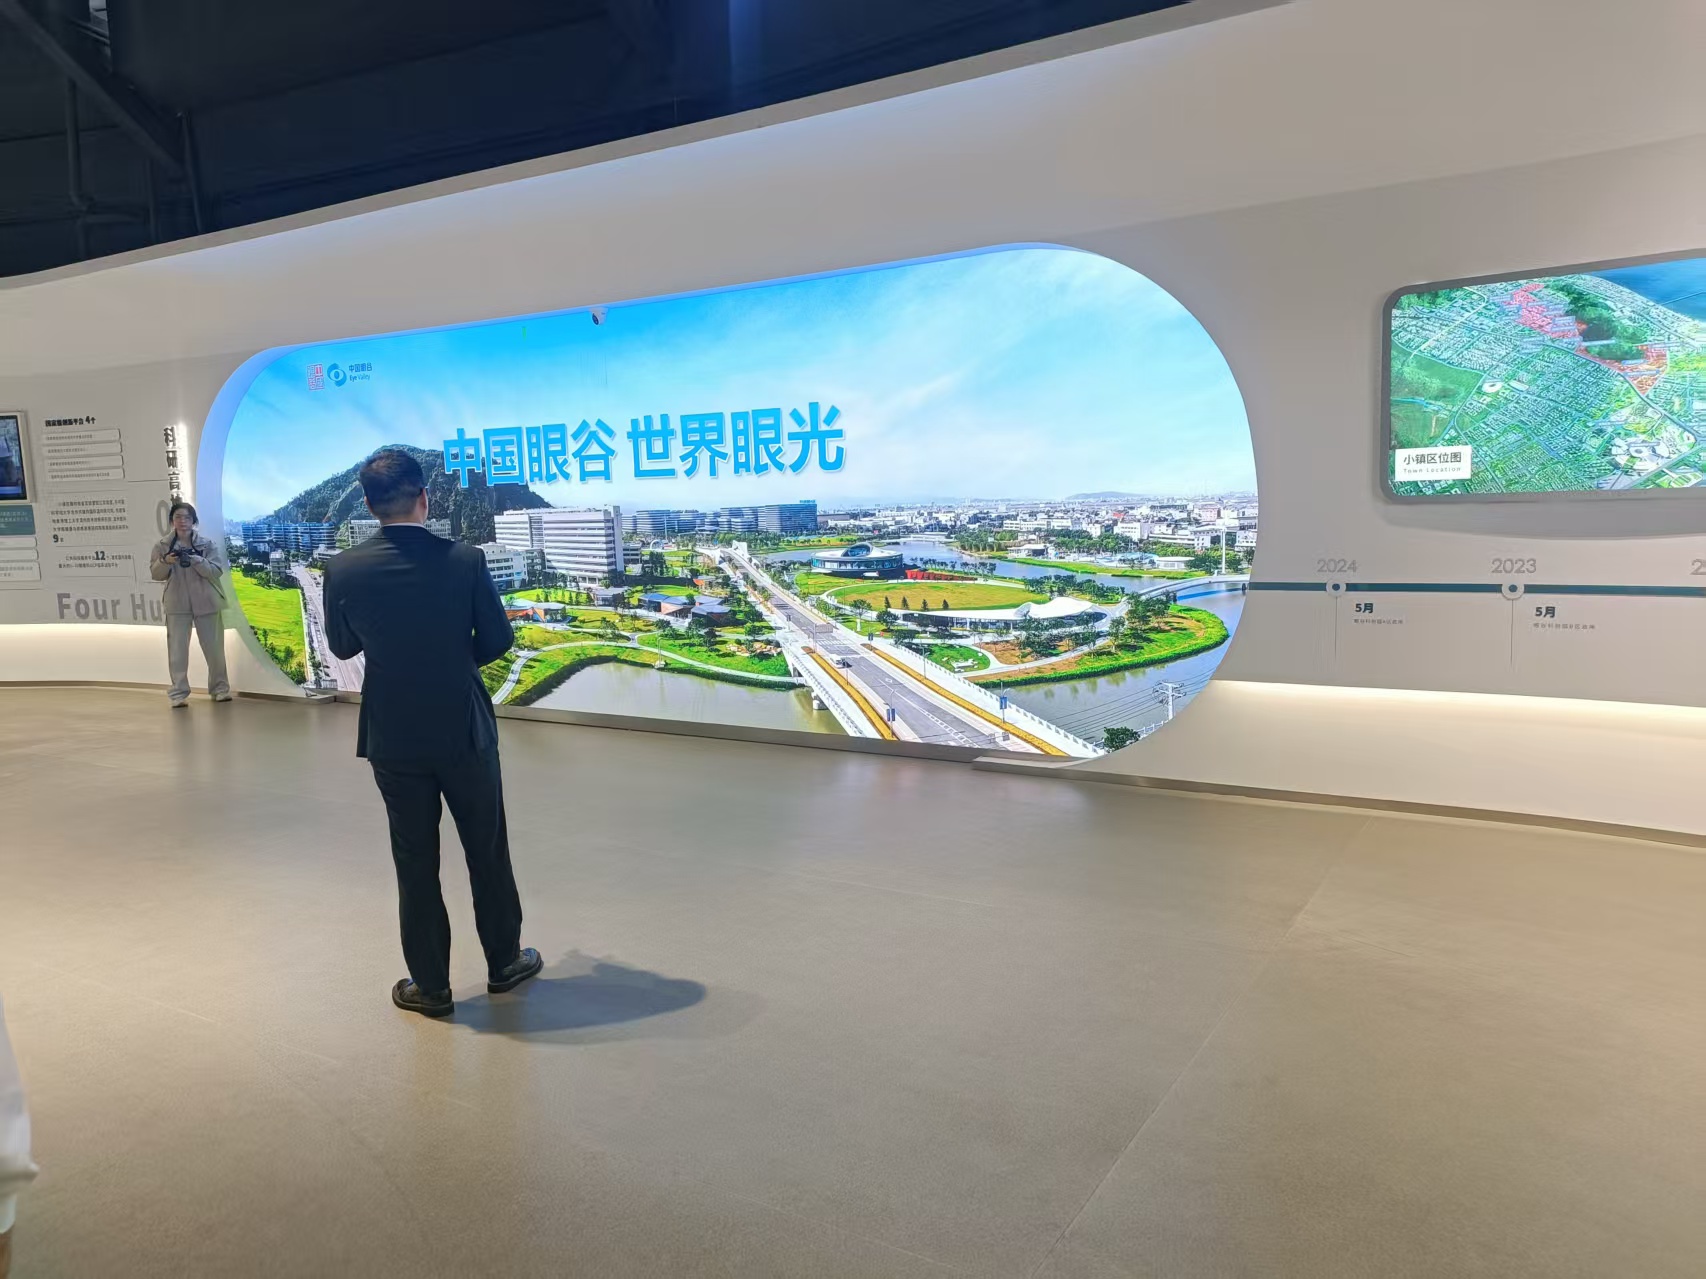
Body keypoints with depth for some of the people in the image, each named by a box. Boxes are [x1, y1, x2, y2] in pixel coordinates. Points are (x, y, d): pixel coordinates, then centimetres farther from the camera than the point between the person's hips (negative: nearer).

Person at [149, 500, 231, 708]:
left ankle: (220, 689, 21)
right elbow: (155, 574, 2)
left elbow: (216, 572, -6)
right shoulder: (163, 545, 2)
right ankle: (178, 693, 3)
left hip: (206, 603, 0)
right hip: (177, 604, 0)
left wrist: (195, 560, -22)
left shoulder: (206, 544, 0)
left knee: (214, 648, 8)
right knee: (177, 650, -2)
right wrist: (165, 561, -18)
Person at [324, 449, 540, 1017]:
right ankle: (504, 961, 30)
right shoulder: (466, 560, -13)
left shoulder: (343, 570, -10)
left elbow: (342, 647, 5)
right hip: (466, 730, -1)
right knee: (488, 850, 16)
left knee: (415, 862, 12)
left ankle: (430, 985, 22)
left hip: (393, 737, 1)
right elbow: (498, 639, -4)